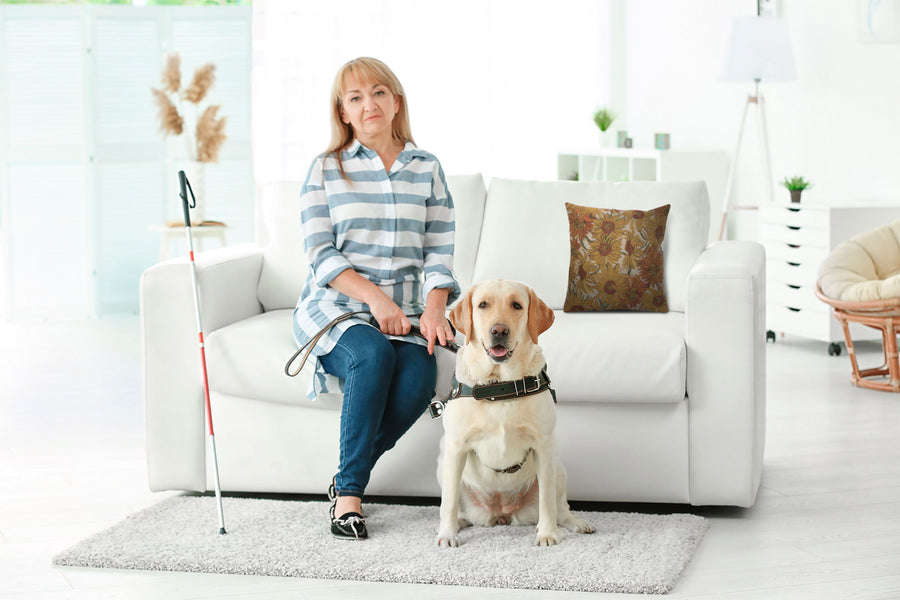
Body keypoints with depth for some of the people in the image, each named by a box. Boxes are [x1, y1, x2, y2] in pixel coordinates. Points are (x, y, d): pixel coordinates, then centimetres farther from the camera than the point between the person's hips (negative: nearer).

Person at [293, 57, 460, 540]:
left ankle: (347, 480, -9)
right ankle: (348, 491, -21)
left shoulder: (427, 170, 11)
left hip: (402, 314, 2)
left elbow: (439, 252, 7)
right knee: (374, 354, -35)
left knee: (419, 375, -29)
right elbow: (322, 255, -3)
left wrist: (434, 308, -13)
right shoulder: (326, 169, 5)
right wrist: (374, 296, -19)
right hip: (333, 305, -2)